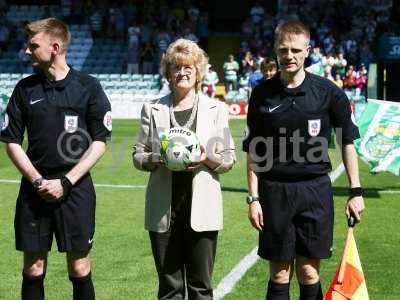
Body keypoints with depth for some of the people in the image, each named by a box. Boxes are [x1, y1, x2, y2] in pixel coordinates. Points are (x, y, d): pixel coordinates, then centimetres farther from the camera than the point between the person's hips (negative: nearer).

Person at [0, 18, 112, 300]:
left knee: (79, 266, 3)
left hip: (76, 188, -2)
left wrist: (66, 182, -10)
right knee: (33, 267, 6)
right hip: (34, 188, 2)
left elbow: (99, 142, -2)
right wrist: (37, 181, -7)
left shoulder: (88, 87, -2)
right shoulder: (25, 88, 6)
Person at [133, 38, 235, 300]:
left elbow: (229, 159, 7)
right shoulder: (153, 109, 8)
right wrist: (155, 159, -12)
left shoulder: (216, 109, 6)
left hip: (202, 208, -1)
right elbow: (138, 155, 10)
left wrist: (208, 159, -14)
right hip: (164, 208, 1)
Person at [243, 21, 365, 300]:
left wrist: (356, 191, 2)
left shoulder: (327, 91, -2)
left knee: (309, 274, 4)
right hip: (274, 190, 1)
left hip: (315, 190, -1)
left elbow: (347, 141, 5)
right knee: (279, 275, 7)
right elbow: (254, 151, 5)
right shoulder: (263, 93, 1)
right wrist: (253, 198, 1)